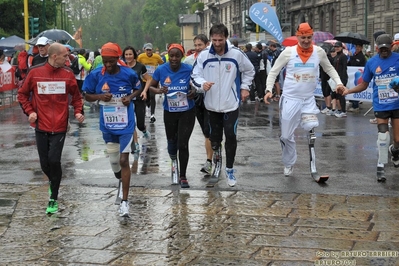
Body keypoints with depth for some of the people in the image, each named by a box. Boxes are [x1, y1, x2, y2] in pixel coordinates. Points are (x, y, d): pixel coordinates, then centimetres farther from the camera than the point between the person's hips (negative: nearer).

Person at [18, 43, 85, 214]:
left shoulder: (67, 74, -1)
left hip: (59, 127, -1)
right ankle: (53, 183, 40)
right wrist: (29, 111, -5)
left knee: (54, 161, -8)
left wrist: (78, 111, -5)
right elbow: (22, 94, 7)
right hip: (41, 126, 1)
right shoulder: (34, 73, -4)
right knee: (44, 163, 6)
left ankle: (53, 199, 6)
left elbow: (76, 96, 10)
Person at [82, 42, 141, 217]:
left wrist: (131, 97, -12)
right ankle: (120, 177, 50)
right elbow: (86, 95, 3)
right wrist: (99, 96, -18)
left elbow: (138, 89, 9)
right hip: (107, 125, 3)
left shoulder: (129, 74, -9)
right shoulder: (96, 75, -7)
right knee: (114, 160, 15)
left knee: (123, 160, -8)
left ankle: (124, 202, -2)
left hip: (125, 124, -2)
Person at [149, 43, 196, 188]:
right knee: (172, 142, 15)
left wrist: (194, 92, -23)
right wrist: (159, 90, -20)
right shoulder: (161, 70, -10)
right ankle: (174, 160, 51)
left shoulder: (189, 70, -15)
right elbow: (151, 87, 2)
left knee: (183, 144, -6)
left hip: (187, 112, -2)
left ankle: (183, 177, 11)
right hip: (169, 112, 2)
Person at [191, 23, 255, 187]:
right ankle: (216, 166, 29)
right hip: (212, 104, 2)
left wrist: (245, 87, 4)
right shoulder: (204, 55, -7)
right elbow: (195, 75, -1)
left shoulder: (236, 54, -9)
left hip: (231, 104, -2)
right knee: (214, 138, 11)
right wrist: (202, 84, -21)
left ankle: (230, 170, 14)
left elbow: (249, 70, 9)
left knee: (231, 137, -1)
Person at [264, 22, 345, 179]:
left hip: (309, 99, 1)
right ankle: (289, 164, 30)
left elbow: (329, 68, 16)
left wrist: (338, 82, 2)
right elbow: (274, 72, 1)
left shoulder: (319, 52, -1)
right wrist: (269, 89, -12)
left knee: (311, 127, -21)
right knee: (286, 135, 6)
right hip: (290, 99, 0)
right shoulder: (288, 52, -6)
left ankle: (313, 166, -11)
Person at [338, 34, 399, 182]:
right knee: (383, 135, -14)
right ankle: (381, 167, 2)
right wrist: (348, 91, -4)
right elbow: (364, 85, 10)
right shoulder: (371, 62, 1)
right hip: (381, 105, 0)